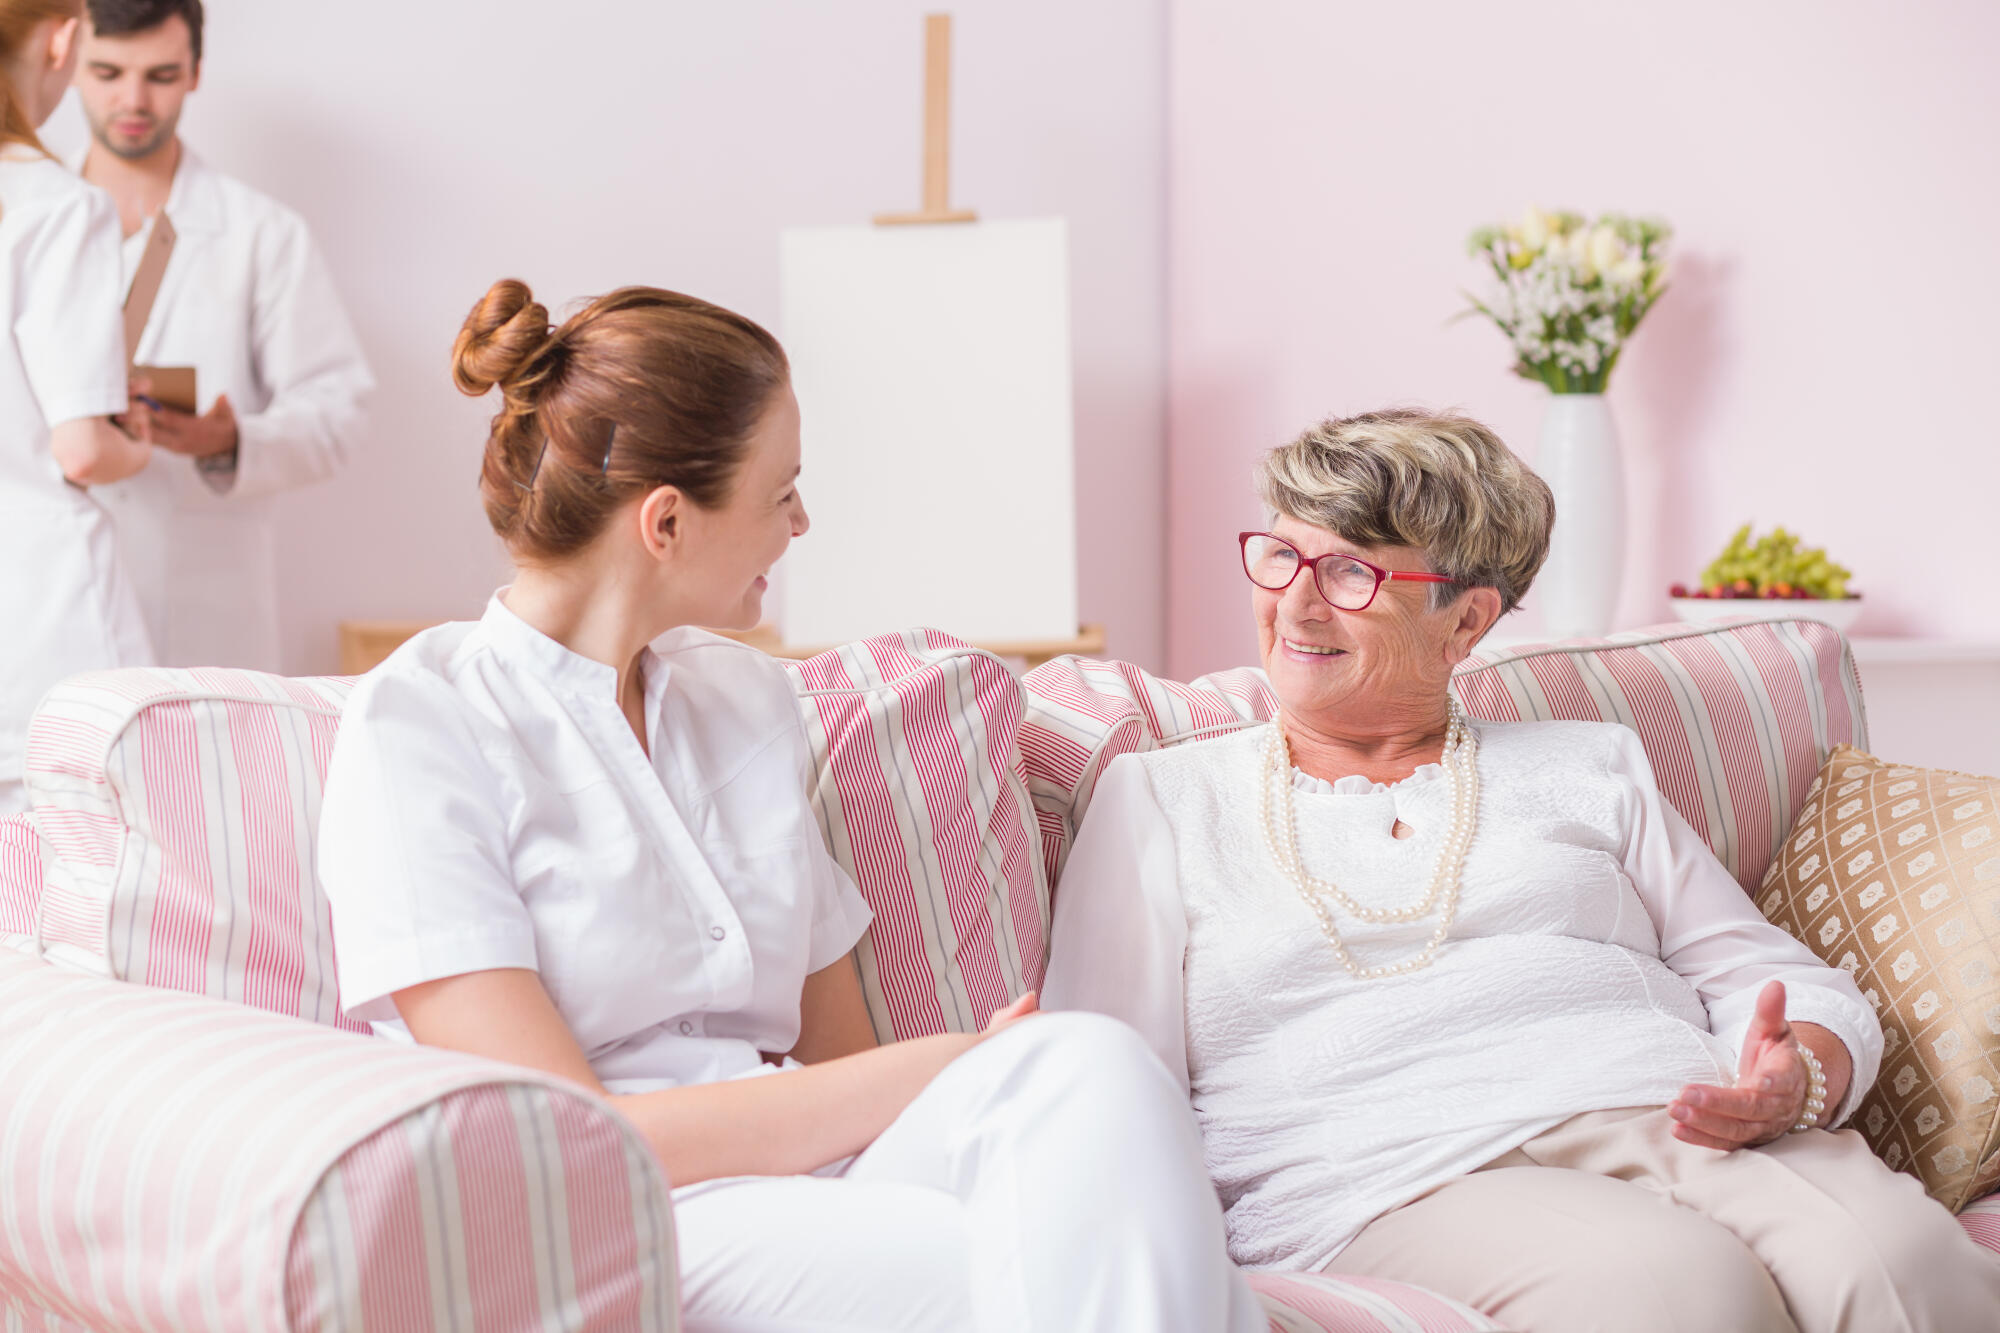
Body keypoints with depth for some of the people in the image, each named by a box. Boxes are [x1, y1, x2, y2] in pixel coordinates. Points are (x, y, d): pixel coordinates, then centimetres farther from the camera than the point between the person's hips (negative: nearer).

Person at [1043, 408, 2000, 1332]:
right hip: (1400, 1188, -3)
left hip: (1675, 1126, 3)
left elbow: (1784, 984, 19)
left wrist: (1796, 1080, -5)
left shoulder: (1589, 769, 25)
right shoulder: (1160, 800, 20)